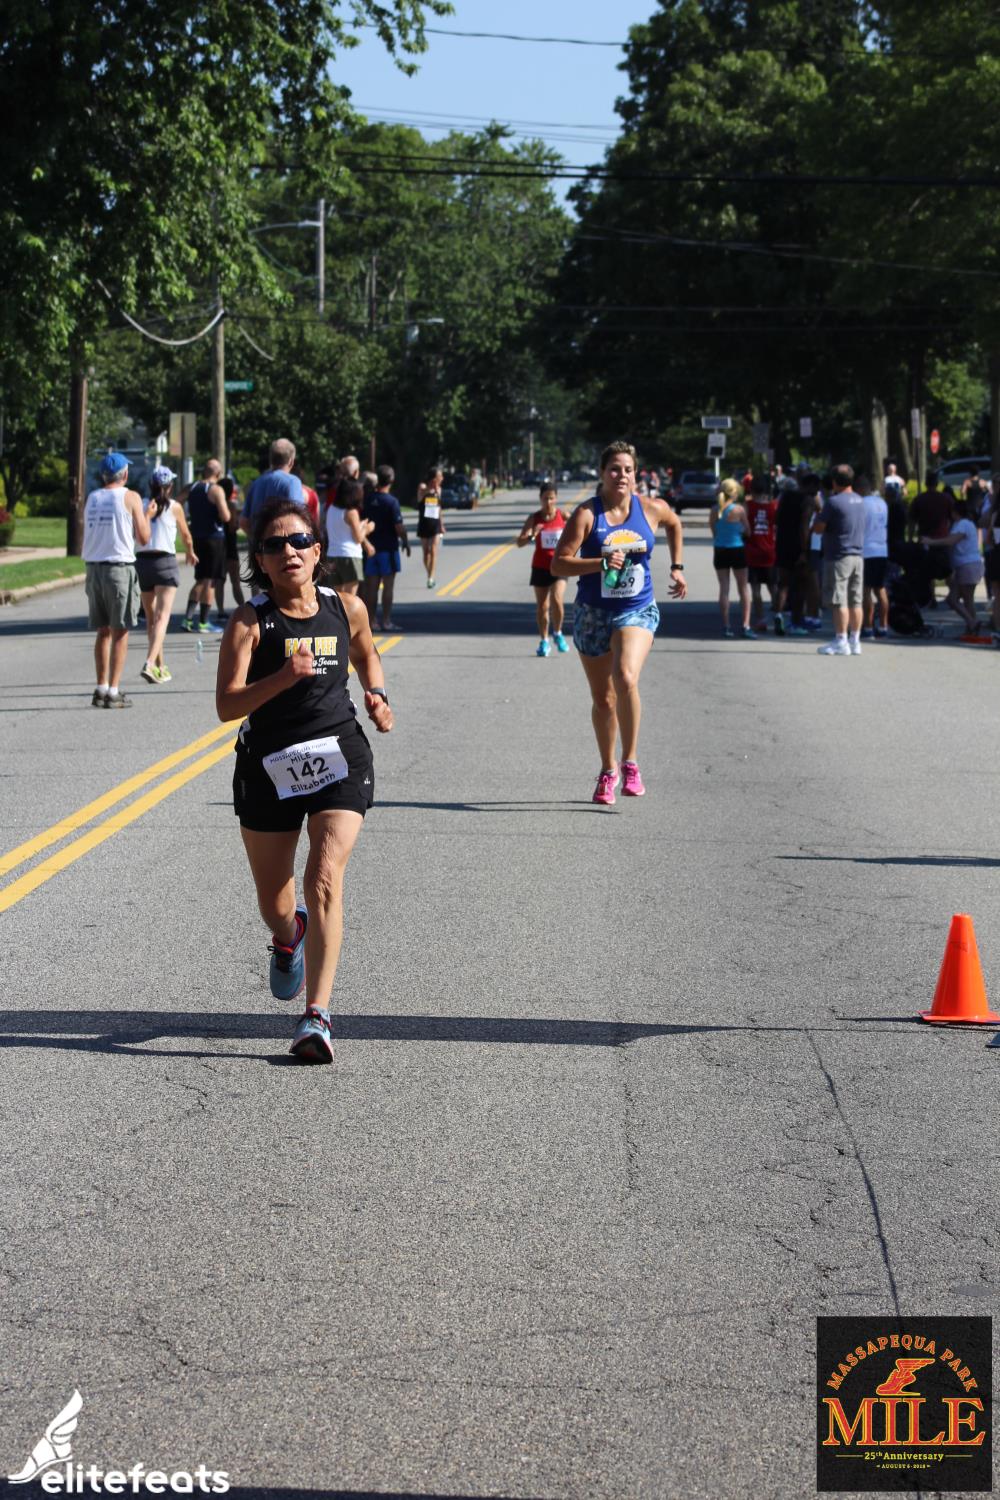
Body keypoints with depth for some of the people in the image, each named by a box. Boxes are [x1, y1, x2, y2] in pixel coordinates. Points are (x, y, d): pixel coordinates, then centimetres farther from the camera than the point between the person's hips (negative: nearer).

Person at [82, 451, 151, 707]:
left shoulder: (91, 498, 11)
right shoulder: (130, 497, -3)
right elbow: (143, 538, -3)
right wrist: (146, 515, 16)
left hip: (93, 567, 5)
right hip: (119, 567, -5)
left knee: (103, 631, 14)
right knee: (120, 632, 0)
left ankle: (101, 688, 12)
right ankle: (113, 692, -4)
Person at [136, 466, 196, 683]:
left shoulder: (142, 505, 7)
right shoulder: (174, 507, 3)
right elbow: (185, 534, 17)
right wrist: (190, 552, 35)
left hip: (142, 560, 3)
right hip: (165, 561, -3)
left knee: (151, 618, 16)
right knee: (162, 617, -10)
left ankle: (160, 666, 24)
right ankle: (149, 664, -27)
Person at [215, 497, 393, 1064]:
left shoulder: (347, 609, 2)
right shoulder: (250, 622, -9)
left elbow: (366, 655, 24)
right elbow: (227, 704, -16)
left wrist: (377, 695, 5)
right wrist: (284, 677, -30)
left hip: (339, 759, 0)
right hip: (269, 764, 0)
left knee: (325, 877, -18)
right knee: (272, 897, 13)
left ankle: (318, 1016, -19)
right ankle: (288, 937, 53)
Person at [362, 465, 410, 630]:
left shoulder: (368, 500, 2)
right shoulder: (391, 501, -12)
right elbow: (399, 527, -14)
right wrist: (406, 542, 2)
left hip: (371, 548, 4)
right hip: (388, 548, -4)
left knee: (371, 586, 8)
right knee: (388, 585, 2)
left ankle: (371, 621, 9)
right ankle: (386, 621, 1)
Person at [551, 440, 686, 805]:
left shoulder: (651, 510, -2)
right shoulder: (587, 514, -10)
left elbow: (674, 523, 23)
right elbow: (558, 565, -14)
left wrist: (677, 566, 19)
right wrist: (600, 563, -26)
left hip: (638, 610, 0)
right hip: (593, 613, 0)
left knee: (626, 679, -27)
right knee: (602, 699, 10)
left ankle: (630, 763, -15)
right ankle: (608, 771, 31)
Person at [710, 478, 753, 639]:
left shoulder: (714, 510, -1)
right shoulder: (739, 509, -13)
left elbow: (713, 531, 5)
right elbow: (747, 530, -3)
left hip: (720, 551, 3)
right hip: (737, 550, -3)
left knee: (724, 588, 8)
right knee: (744, 588, 7)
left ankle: (726, 626, 7)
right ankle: (745, 626, 1)